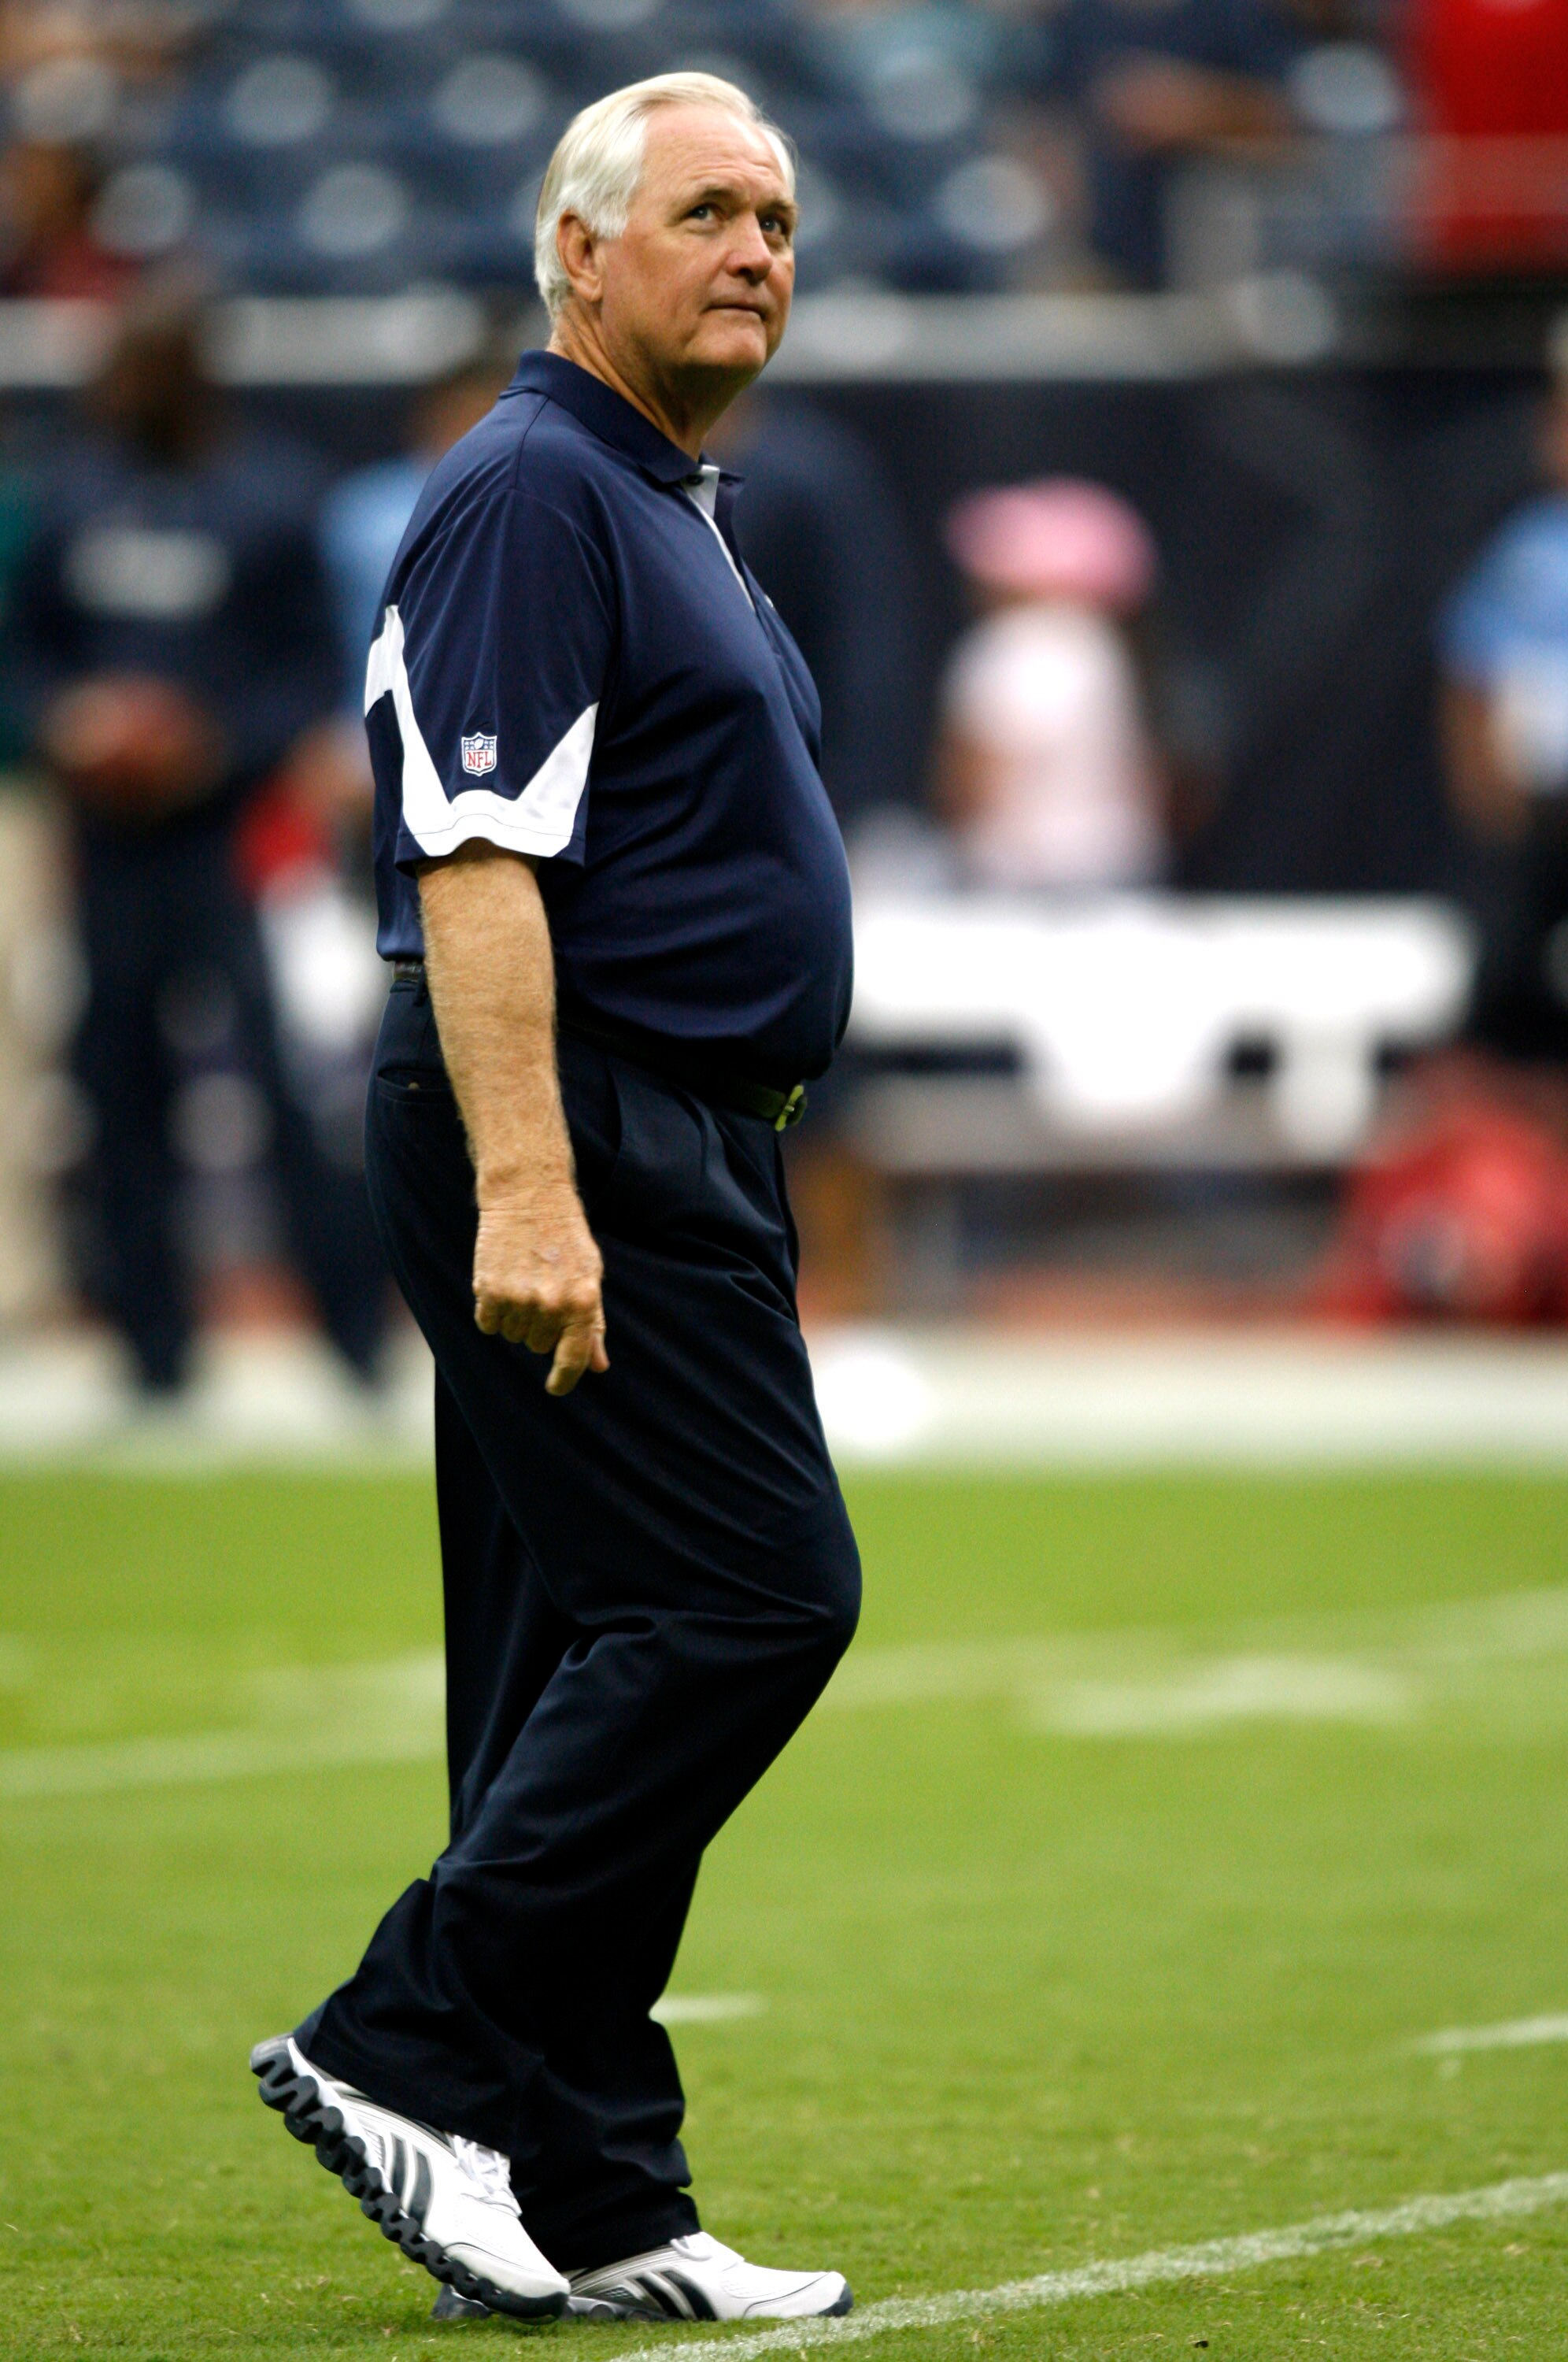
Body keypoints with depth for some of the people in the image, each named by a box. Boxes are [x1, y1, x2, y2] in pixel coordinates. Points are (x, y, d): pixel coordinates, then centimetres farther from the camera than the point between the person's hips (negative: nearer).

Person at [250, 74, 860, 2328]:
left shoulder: (676, 511, 21)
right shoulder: (530, 491, -11)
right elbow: (477, 861, -19)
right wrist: (524, 1193, -27)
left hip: (673, 1147, 10)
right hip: (574, 1135, -10)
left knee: (593, 1666, 8)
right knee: (748, 1593, -15)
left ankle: (587, 2205, 8)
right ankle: (414, 2053, -13)